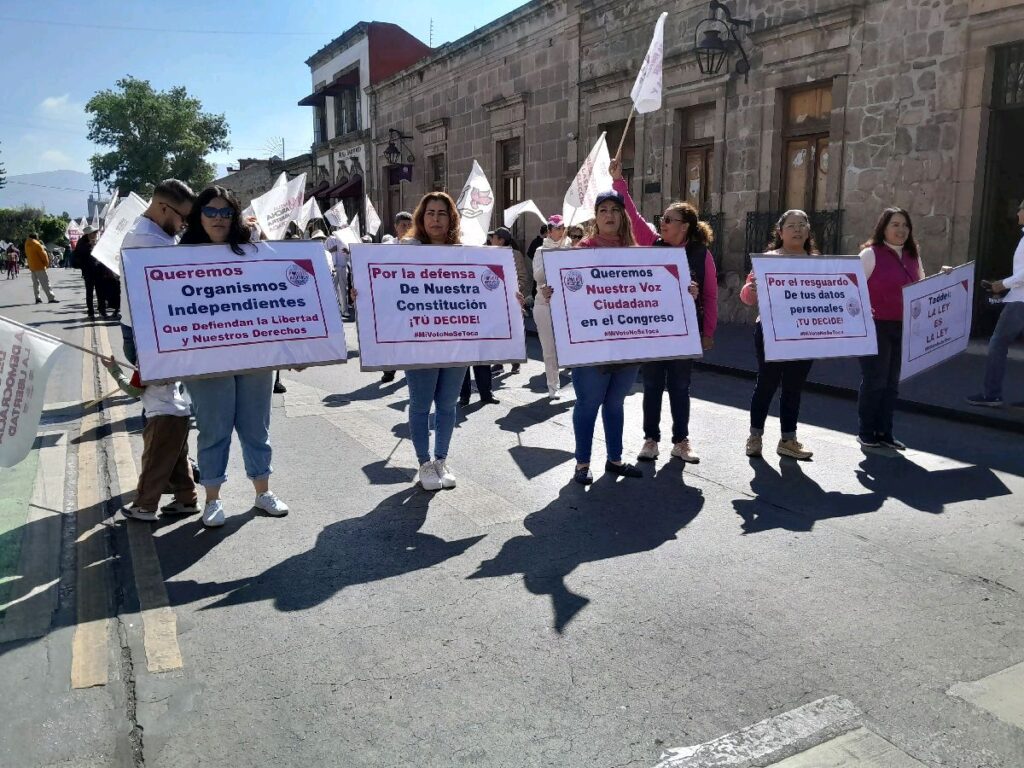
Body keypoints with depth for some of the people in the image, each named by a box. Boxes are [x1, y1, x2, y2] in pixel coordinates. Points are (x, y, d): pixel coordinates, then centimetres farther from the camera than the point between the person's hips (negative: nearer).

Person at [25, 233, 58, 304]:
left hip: (32, 267, 8)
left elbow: (27, 255, 15)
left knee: (35, 283, 13)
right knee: (45, 282, -8)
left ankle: (37, 298, 10)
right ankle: (51, 298, -12)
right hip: (39, 266, -8)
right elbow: (43, 255, -12)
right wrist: (47, 263, 1)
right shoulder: (37, 245, -14)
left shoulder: (27, 244, 9)